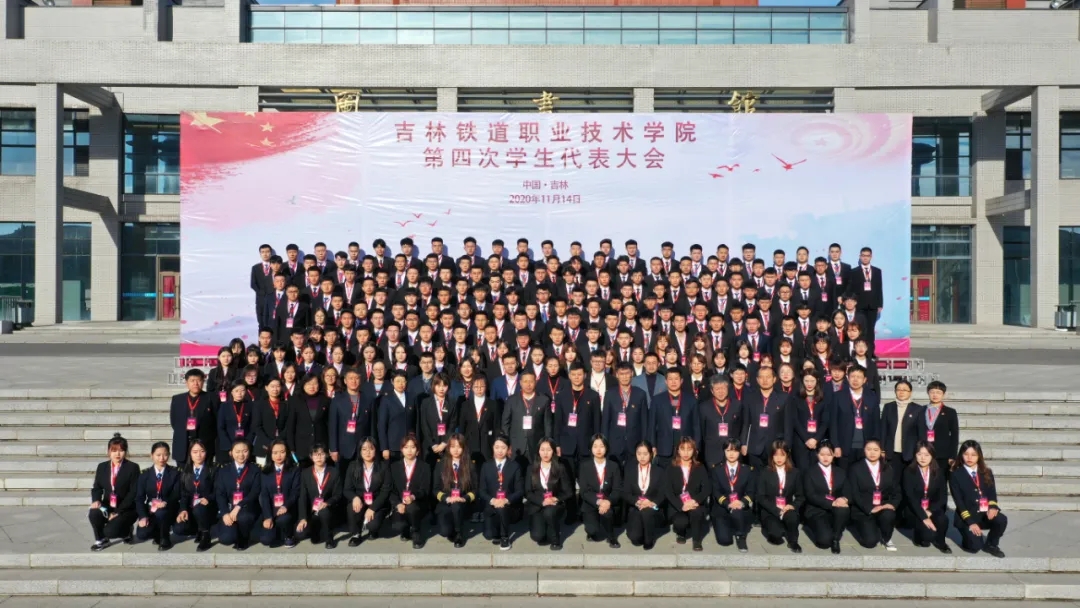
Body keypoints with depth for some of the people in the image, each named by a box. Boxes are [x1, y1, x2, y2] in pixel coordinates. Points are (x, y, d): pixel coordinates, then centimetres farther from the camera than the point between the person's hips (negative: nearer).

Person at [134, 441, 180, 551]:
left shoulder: (174, 473, -1)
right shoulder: (145, 475, 3)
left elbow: (176, 494, -10)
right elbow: (139, 498, -4)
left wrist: (166, 503, -32)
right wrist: (143, 516, -20)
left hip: (168, 510, -2)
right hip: (150, 510, 2)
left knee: (160, 513, -37)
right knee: (141, 534, -22)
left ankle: (165, 539, -10)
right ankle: (158, 532, 14)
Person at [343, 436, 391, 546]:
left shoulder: (384, 466, -4)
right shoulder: (353, 466, 2)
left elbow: (385, 491, -9)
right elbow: (347, 489, 0)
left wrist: (372, 508, -21)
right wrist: (355, 497, -24)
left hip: (377, 503, -2)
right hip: (359, 501, 2)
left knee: (373, 525, -29)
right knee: (351, 508, -33)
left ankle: (368, 527, 12)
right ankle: (355, 534, -5)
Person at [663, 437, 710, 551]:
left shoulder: (700, 468, 6)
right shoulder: (671, 469, 3)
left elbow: (707, 488, -6)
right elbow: (668, 491, -8)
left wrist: (695, 501, -25)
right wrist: (681, 506, -24)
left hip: (695, 504, 0)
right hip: (677, 506, 0)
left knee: (696, 511, -35)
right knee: (681, 522, -31)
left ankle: (697, 540, -9)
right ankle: (681, 533, 9)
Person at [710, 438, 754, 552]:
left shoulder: (747, 470, 7)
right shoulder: (717, 469, 4)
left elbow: (750, 492, -1)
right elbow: (716, 492, -4)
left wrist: (742, 502, -23)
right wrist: (728, 504, -24)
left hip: (742, 509, 0)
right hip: (722, 509, 0)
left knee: (737, 511, -38)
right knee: (724, 540, -19)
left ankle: (740, 537, -10)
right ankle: (728, 526, 17)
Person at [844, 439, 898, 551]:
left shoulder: (888, 469, 12)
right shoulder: (855, 468, -1)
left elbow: (896, 492, 7)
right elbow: (855, 494, -8)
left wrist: (892, 504, -14)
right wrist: (870, 509, -20)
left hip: (884, 508, 3)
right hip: (863, 511, -3)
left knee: (888, 515, -34)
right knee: (870, 541, -23)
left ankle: (886, 539, -3)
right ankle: (862, 526, 12)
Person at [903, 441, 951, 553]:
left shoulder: (939, 472, 4)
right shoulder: (909, 471, -7)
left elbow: (942, 496, -2)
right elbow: (911, 497, -16)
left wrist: (930, 512, -18)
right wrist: (923, 517, -26)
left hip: (933, 509, 3)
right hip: (914, 510, -3)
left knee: (943, 520, -31)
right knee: (928, 534, -27)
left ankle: (939, 541, 1)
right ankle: (920, 537, 11)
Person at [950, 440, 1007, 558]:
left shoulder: (986, 473, 10)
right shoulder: (955, 475, -5)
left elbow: (992, 493, 3)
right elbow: (958, 501, -11)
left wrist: (992, 507, -20)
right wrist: (970, 522, -20)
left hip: (984, 514, 4)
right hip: (966, 517, -4)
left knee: (1002, 520, -29)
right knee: (975, 546, -22)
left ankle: (990, 544, -1)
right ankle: (969, 535, 15)